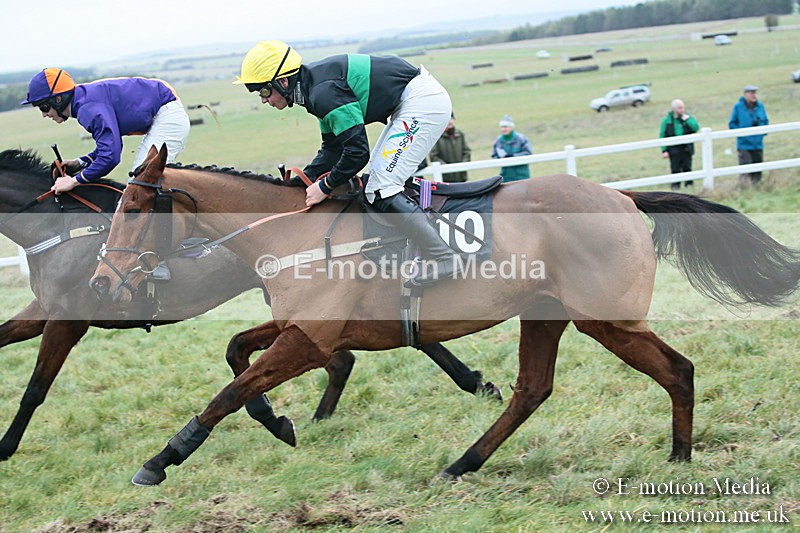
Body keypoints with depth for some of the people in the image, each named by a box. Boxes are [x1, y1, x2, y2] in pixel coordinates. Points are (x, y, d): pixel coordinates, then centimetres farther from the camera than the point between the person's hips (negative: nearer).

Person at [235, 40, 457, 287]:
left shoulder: (324, 93, -22)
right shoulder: (315, 83, 10)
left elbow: (357, 151, -22)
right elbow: (333, 147, 18)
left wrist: (324, 186, -9)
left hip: (422, 101, -11)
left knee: (381, 190, -11)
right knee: (376, 180, 18)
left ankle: (442, 258, -13)